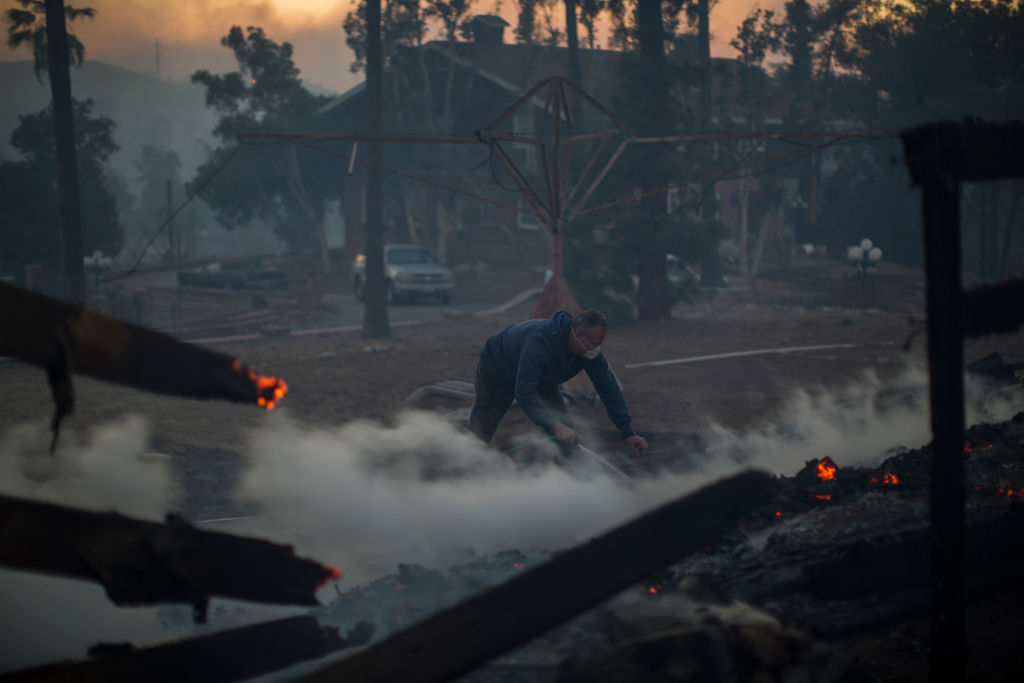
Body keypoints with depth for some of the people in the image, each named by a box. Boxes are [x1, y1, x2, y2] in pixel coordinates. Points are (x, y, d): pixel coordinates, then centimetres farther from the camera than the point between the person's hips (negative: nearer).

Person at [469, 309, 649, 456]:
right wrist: (555, 426, -61)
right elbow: (524, 392, -52)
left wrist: (629, 433, -17)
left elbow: (610, 391, -14)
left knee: (567, 434, -14)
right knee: (480, 433, 0)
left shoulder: (592, 354, -25)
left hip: (541, 383, 5)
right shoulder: (538, 341, -47)